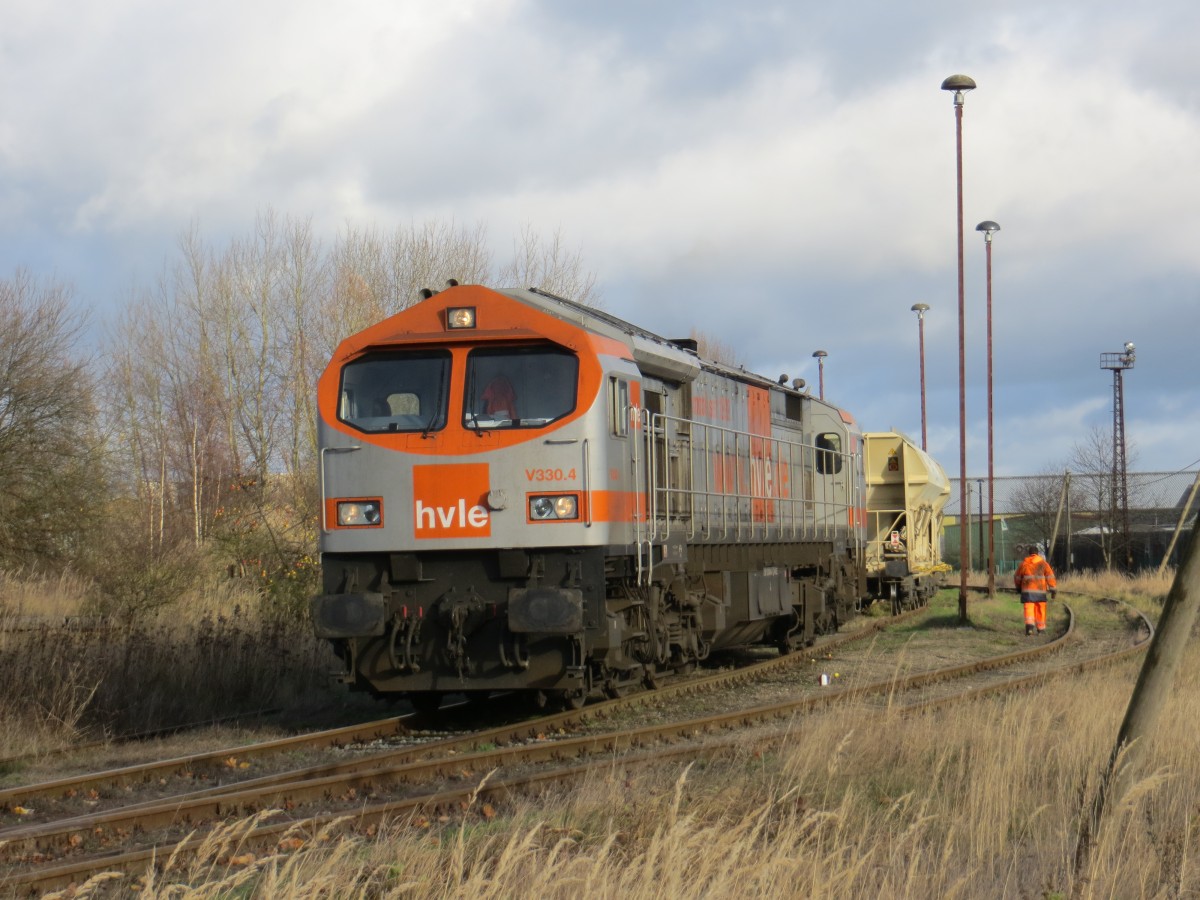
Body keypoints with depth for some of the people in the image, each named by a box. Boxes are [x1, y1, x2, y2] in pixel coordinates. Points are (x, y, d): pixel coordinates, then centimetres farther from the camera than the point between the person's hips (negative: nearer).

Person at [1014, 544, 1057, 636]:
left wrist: (1018, 587, 35)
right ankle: (1040, 628, 26)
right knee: (1040, 610, 14)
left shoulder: (1024, 563, 6)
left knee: (1029, 609, -6)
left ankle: (1029, 626, -28)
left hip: (1028, 591, 0)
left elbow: (1017, 577, 16)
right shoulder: (1043, 563, 2)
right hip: (1040, 591, 0)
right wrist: (1053, 590, -3)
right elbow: (1050, 576, -4)